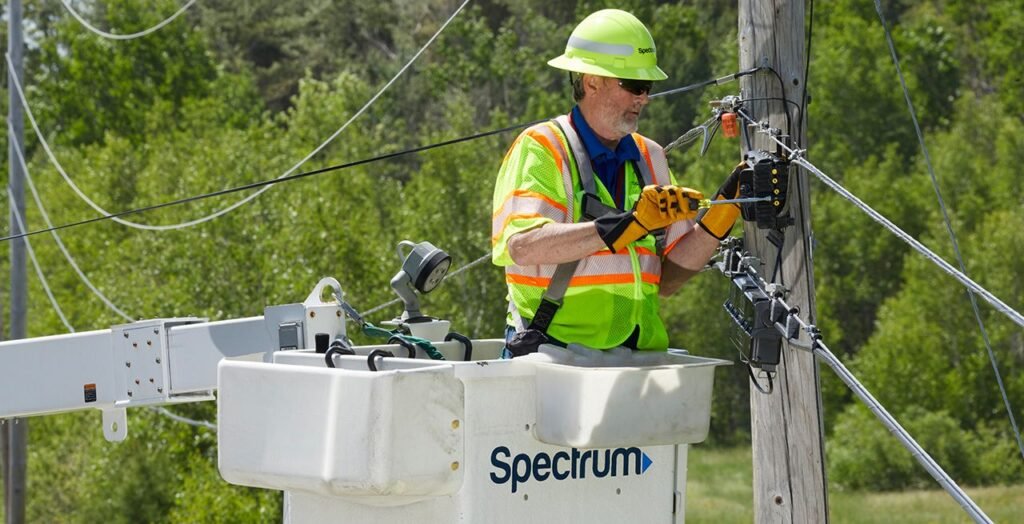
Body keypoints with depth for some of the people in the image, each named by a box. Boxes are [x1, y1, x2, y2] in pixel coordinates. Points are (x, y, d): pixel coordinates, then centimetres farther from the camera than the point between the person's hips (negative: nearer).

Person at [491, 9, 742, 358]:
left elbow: (666, 279, 13)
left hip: (637, 355, 5)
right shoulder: (541, 149, 0)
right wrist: (630, 224, -23)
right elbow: (523, 247, -18)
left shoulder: (650, 158, 18)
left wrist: (723, 210, 2)